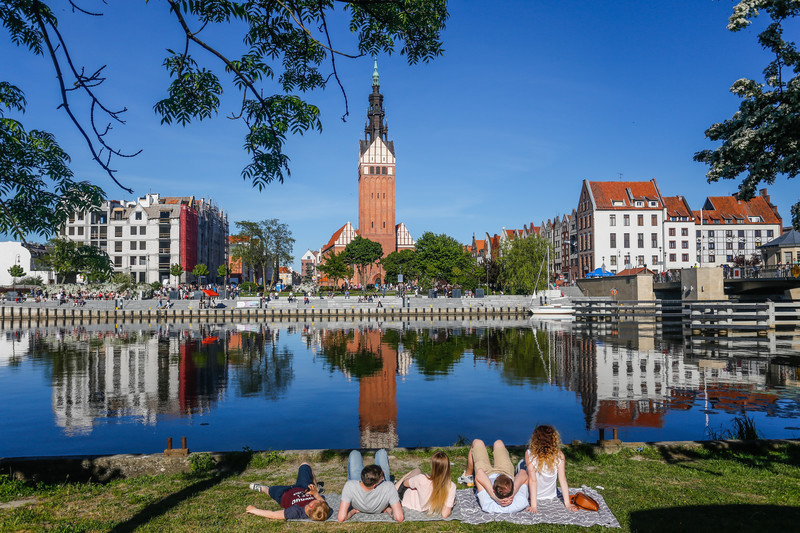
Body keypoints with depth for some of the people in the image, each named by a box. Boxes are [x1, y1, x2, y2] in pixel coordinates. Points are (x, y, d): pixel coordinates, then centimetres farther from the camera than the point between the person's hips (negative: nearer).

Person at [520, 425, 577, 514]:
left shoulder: (529, 454, -27)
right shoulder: (559, 455, -21)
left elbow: (532, 480, -26)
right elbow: (563, 480, -19)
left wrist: (533, 505, -23)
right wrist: (567, 503, -12)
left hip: (530, 495, -2)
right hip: (550, 496, 2)